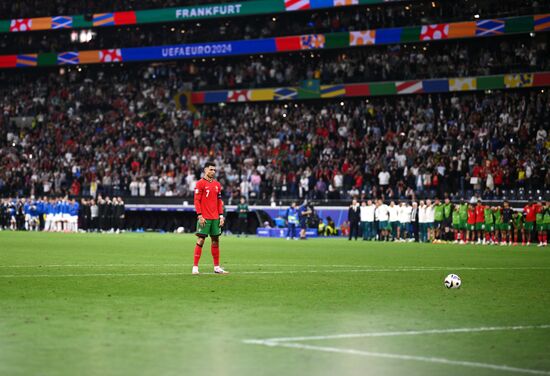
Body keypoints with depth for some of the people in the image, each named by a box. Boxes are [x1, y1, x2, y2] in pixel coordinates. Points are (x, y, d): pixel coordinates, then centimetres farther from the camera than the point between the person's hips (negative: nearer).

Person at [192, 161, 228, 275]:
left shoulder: (217, 184, 13)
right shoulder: (200, 183, -5)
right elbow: (196, 200, -8)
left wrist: (221, 215, 9)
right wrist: (199, 215, -15)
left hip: (215, 218, 6)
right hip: (204, 218, -6)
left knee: (216, 240, 8)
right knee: (201, 240, -7)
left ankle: (217, 267, 14)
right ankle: (195, 267, -4)